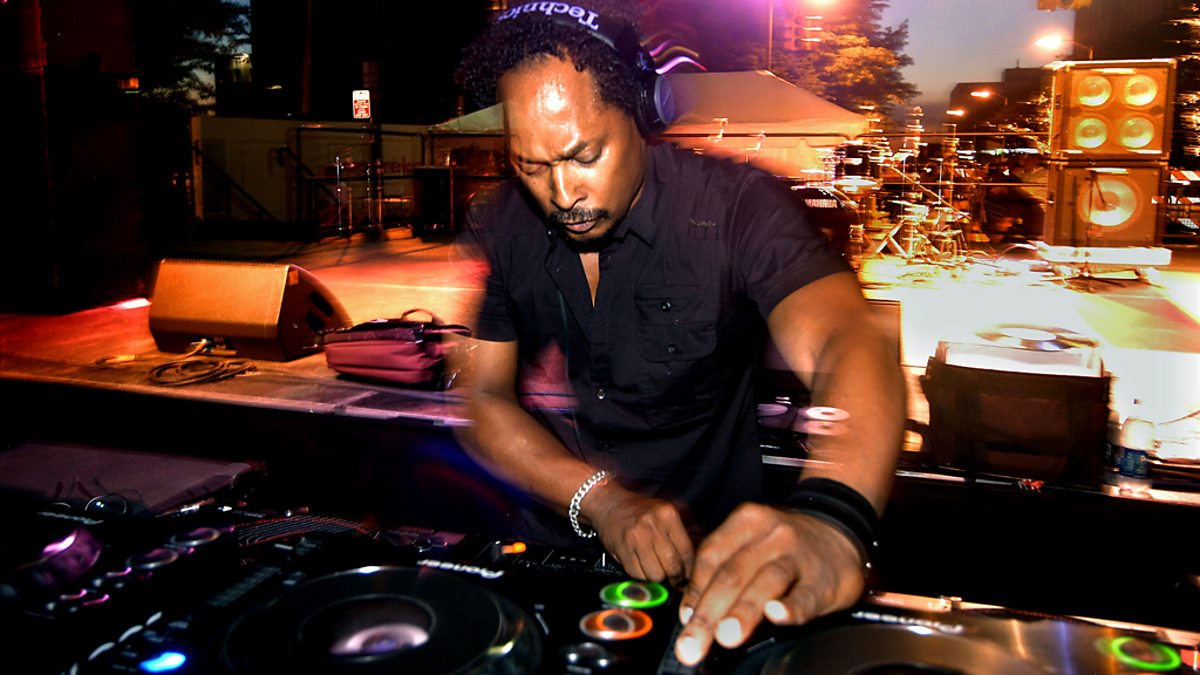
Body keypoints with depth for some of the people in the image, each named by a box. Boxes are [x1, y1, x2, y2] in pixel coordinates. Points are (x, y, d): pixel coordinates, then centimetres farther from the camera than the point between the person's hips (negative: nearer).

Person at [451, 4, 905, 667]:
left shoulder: (736, 206, -17)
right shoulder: (497, 231, -5)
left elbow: (845, 343, -32)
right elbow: (482, 399, -4)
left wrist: (831, 519, -53)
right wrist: (601, 500, -21)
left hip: (709, 560, -1)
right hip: (554, 550, 2)